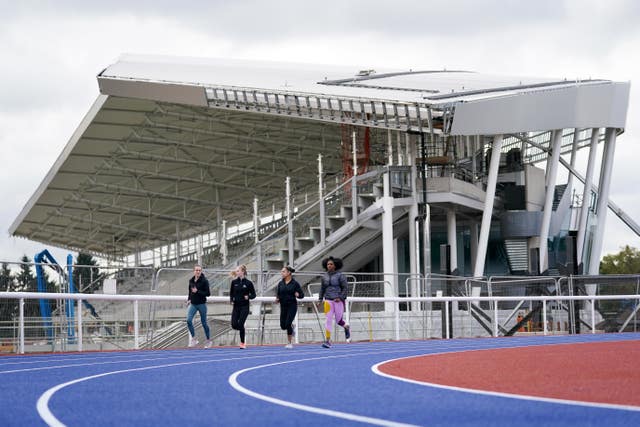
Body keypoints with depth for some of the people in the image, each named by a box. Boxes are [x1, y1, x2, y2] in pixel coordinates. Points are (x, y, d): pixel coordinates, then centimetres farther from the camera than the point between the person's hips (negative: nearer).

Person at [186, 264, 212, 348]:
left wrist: (197, 291, -20)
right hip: (193, 304, 4)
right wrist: (189, 299, 6)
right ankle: (193, 338, -3)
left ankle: (208, 340, 22)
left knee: (204, 322, 5)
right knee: (189, 320, -14)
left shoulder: (204, 281, -9)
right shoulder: (191, 281, 7)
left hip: (202, 304, -4)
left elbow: (208, 293, -12)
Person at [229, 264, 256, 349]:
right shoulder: (234, 282, 4)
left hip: (244, 307, -3)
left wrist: (248, 297, -19)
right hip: (236, 306, 3)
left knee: (240, 324, -11)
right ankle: (242, 329, 28)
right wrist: (232, 299, -4)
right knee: (234, 325, -8)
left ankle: (242, 343, 2)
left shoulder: (248, 283, -5)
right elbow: (231, 293, 15)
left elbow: (253, 295, 1)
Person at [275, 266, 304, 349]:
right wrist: (277, 299, -7)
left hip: (292, 305, -5)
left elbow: (302, 295, -2)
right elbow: (278, 294, 13)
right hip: (283, 306, 5)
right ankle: (292, 328, 38)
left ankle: (290, 343, -1)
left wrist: (298, 295, -22)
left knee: (288, 324, -14)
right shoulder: (280, 283, 6)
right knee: (283, 326, 2)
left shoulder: (295, 283, -5)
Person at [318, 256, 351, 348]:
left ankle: (346, 328, 39)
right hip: (328, 300, 3)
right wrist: (320, 299, 13)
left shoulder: (340, 275, -6)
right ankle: (328, 341, -10)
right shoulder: (324, 276, 7)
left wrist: (340, 297, -18)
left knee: (338, 320, 3)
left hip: (338, 300, -3)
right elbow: (322, 288, 17)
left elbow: (345, 288, -7)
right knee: (328, 320, -7)